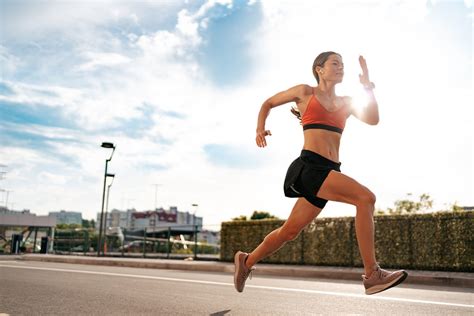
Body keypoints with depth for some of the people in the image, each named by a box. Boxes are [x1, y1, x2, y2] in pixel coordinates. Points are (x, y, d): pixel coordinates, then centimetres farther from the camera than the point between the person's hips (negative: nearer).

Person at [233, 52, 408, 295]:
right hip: (310, 166, -6)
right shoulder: (305, 92, 9)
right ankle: (372, 275, -19)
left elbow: (373, 120, 5)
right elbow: (268, 103, 18)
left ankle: (246, 261, 32)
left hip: (329, 172, 6)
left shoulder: (345, 102, 21)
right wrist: (260, 129, 3)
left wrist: (367, 85, 3)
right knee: (365, 197, -24)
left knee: (290, 231, 11)